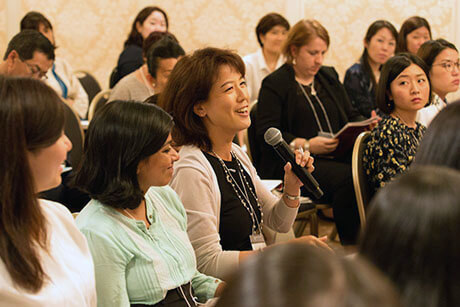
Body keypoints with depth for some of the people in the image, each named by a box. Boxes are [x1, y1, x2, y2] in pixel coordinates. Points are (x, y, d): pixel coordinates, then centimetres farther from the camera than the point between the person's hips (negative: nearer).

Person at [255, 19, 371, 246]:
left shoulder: (329, 77, 23)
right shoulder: (274, 84, 2)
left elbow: (352, 116, 25)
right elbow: (266, 134, -8)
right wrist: (306, 145, -19)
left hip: (337, 156, 6)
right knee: (346, 177, -32)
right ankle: (351, 246, -23)